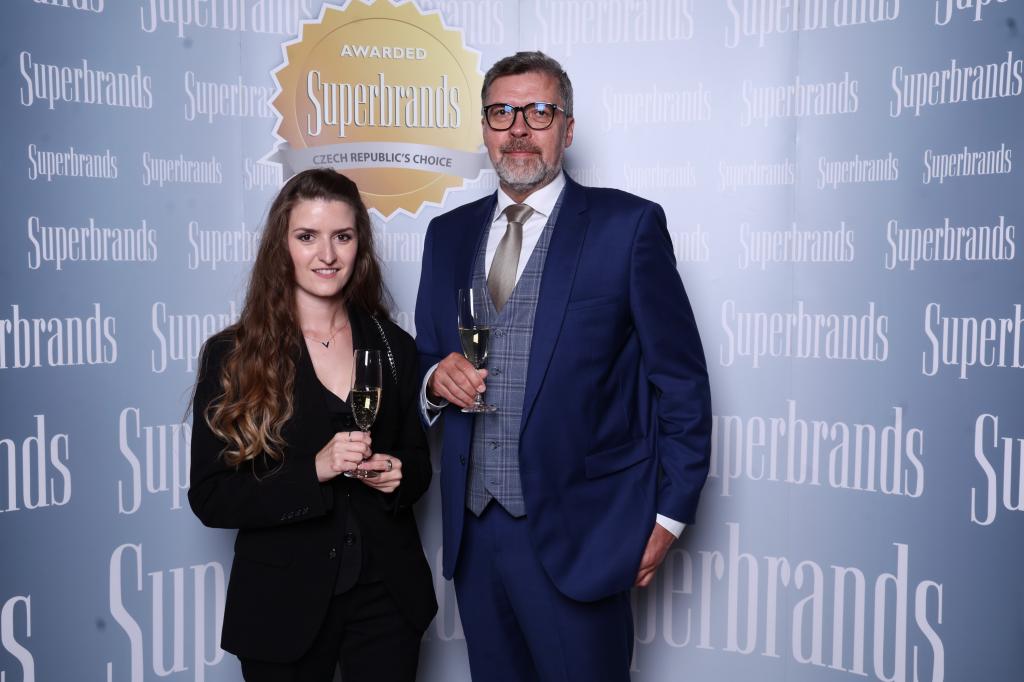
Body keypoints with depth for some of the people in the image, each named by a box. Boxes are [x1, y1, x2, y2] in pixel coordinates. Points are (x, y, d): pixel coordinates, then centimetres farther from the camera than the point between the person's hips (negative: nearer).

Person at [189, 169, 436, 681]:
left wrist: (398, 475, -11)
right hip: (284, 605, -2)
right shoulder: (232, 356, -7)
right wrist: (313, 471, -22)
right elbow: (210, 499, -9)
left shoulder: (392, 347, 2)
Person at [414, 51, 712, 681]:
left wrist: (669, 512, -5)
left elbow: (680, 380, -3)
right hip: (473, 530, 5)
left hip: (578, 533, -4)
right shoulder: (448, 234, 10)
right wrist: (438, 379, -6)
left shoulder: (629, 225, -5)